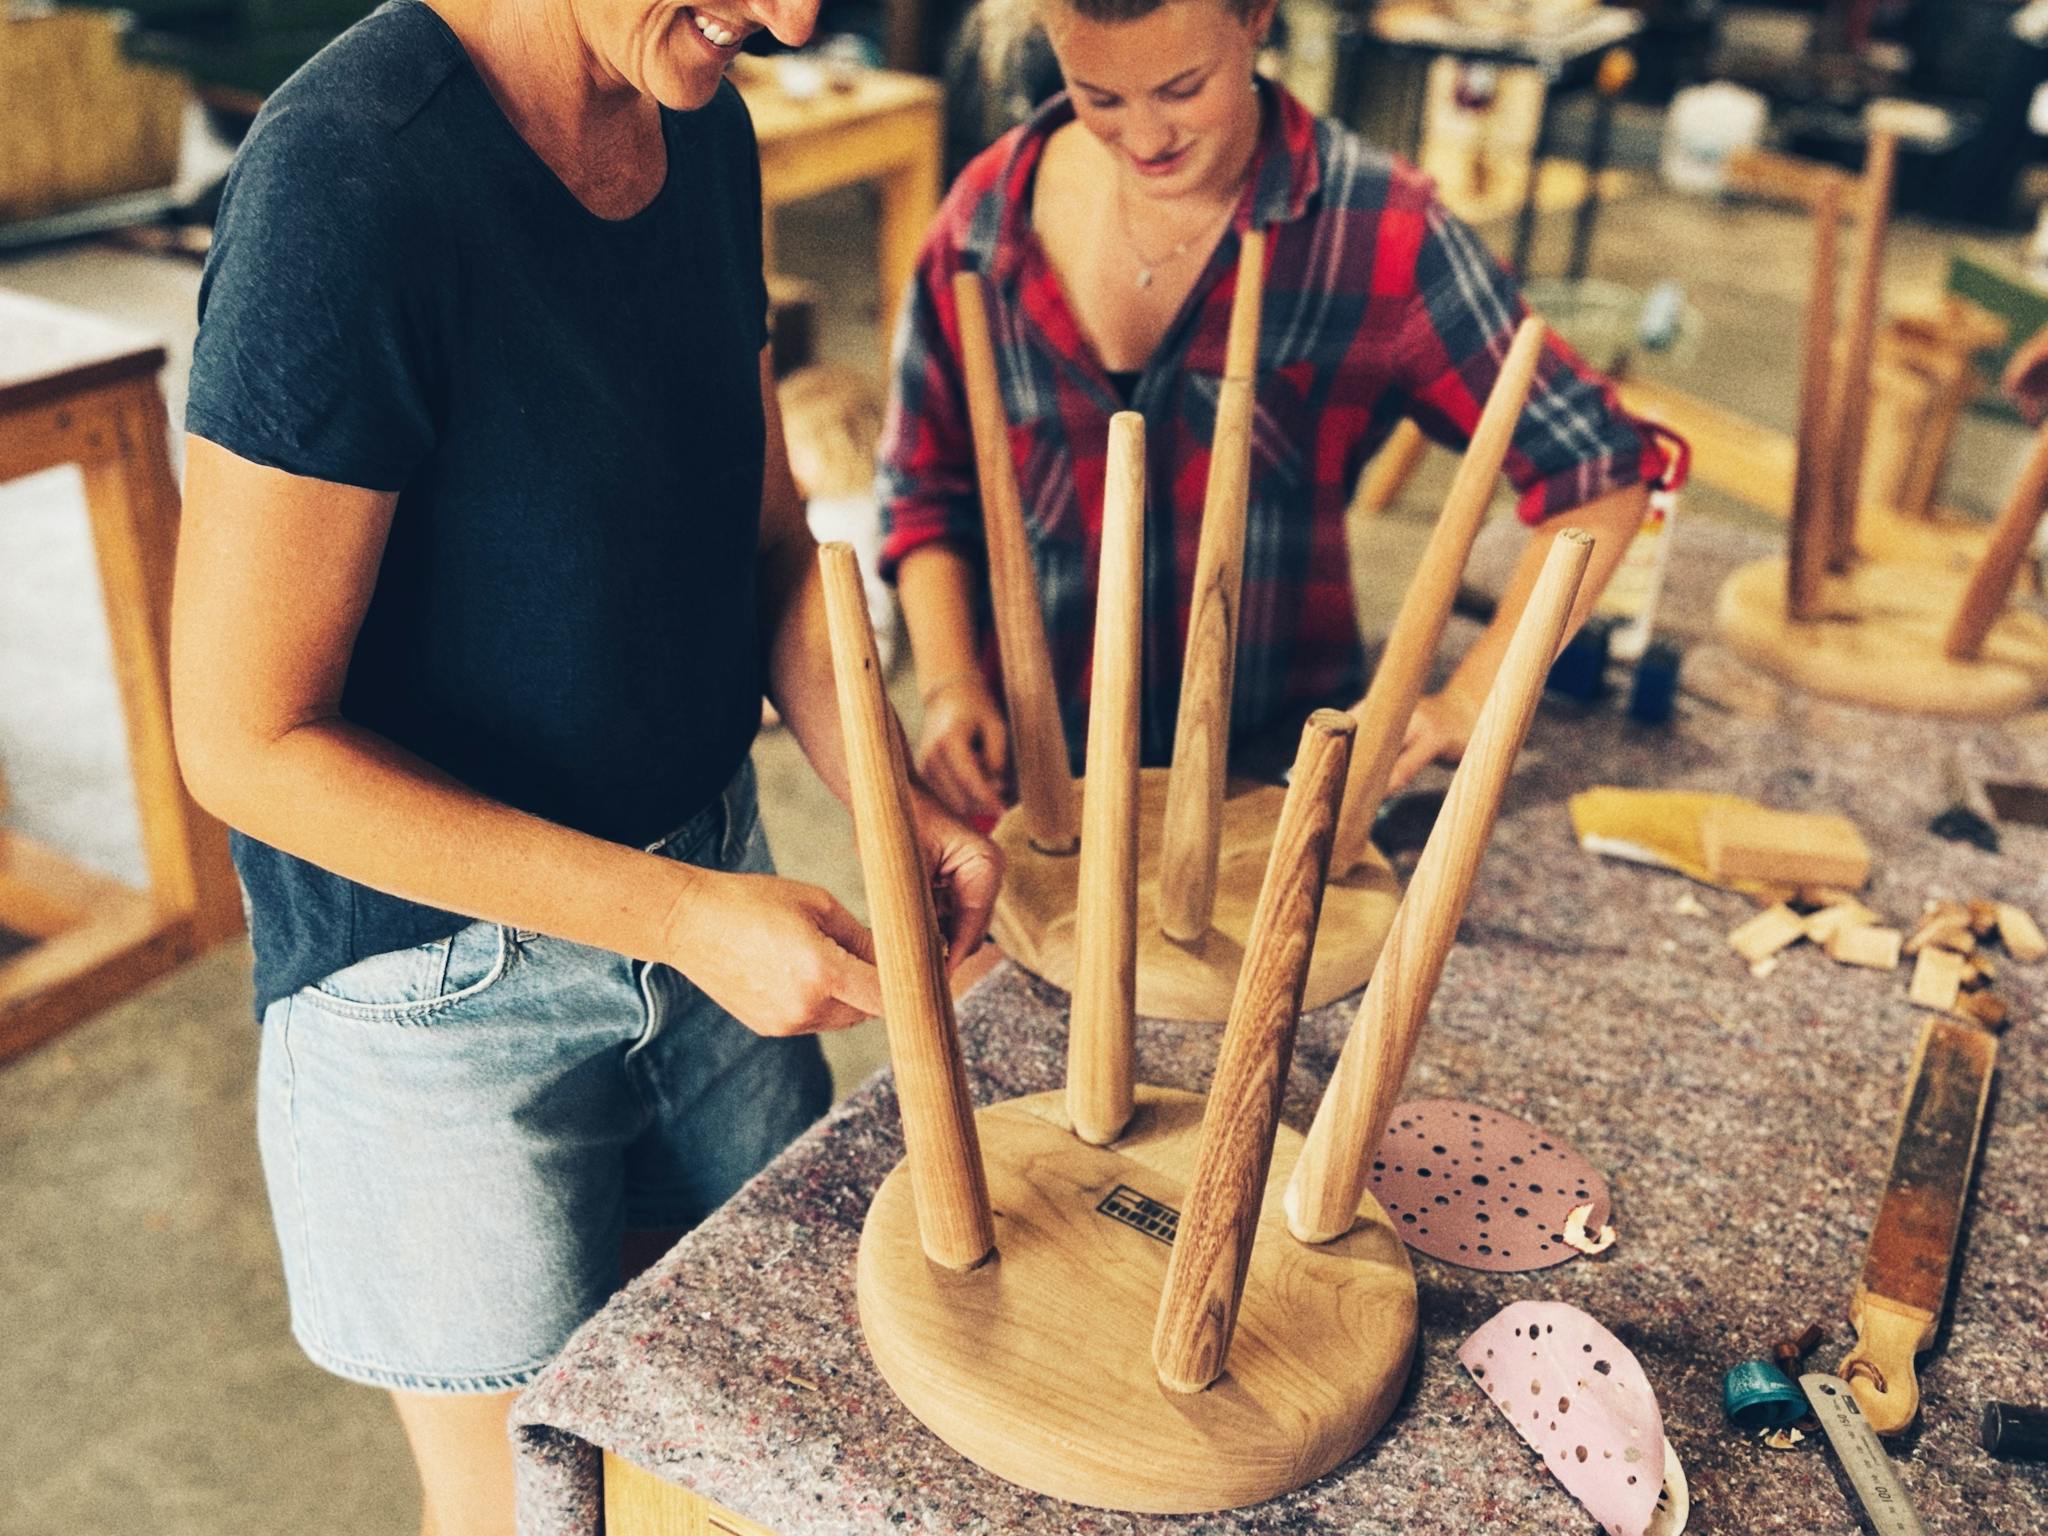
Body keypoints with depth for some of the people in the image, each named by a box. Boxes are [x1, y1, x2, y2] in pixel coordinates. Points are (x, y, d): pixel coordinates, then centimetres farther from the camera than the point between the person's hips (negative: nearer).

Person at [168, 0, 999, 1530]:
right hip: (444, 977, -6)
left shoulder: (704, 133, -1)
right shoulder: (347, 184, -25)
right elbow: (246, 742, -23)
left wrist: (892, 799, -8)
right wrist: (680, 914, -24)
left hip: (706, 893, 7)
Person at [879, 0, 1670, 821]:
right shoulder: (991, 214, -5)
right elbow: (928, 485, 5)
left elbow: (1598, 473, -10)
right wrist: (948, 684, -9)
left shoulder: (1374, 231, -14)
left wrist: (1469, 702, -18)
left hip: (1277, 774, -2)